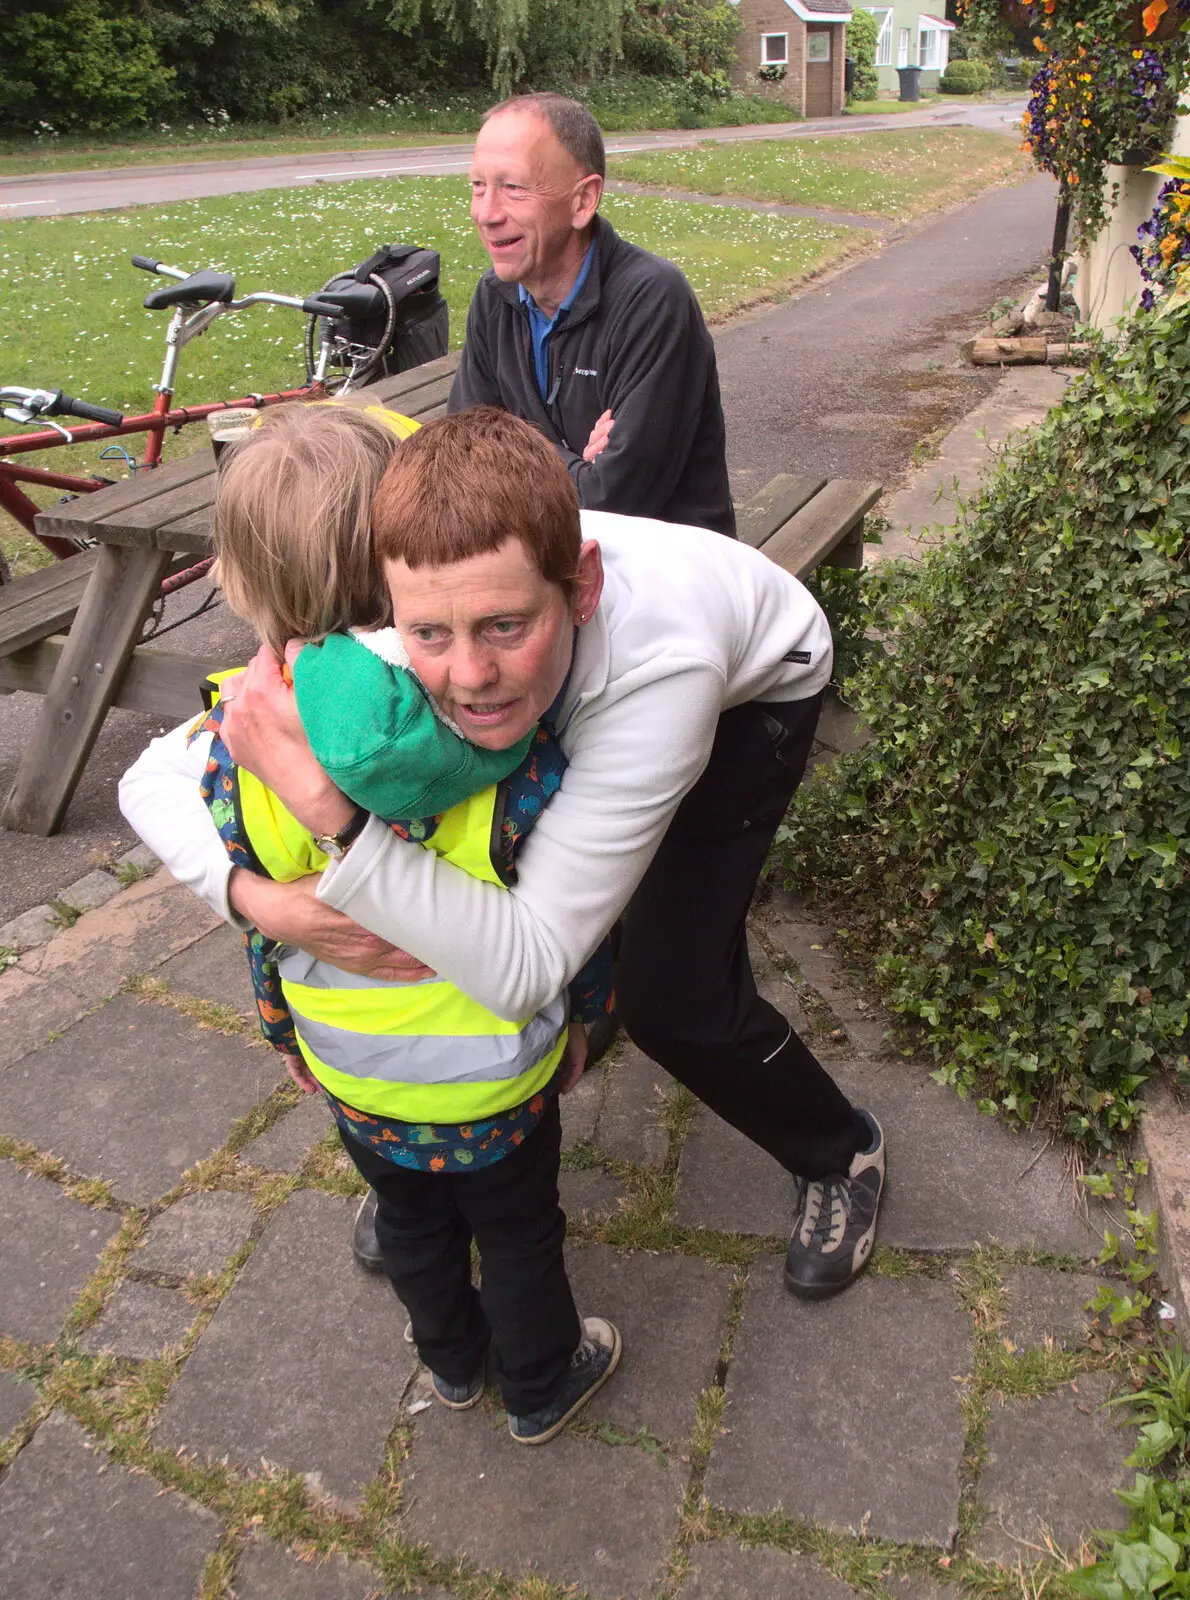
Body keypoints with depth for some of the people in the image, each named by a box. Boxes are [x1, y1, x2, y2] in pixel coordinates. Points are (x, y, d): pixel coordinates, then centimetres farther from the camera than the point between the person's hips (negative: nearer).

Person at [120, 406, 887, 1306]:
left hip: (755, 684, -4)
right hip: (571, 697, 4)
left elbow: (526, 971, -48)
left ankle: (841, 1154, 18)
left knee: (673, 1001, -14)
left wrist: (330, 809, -57)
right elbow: (154, 778, -25)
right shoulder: (388, 648, -35)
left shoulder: (660, 665, -48)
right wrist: (257, 898, -44)